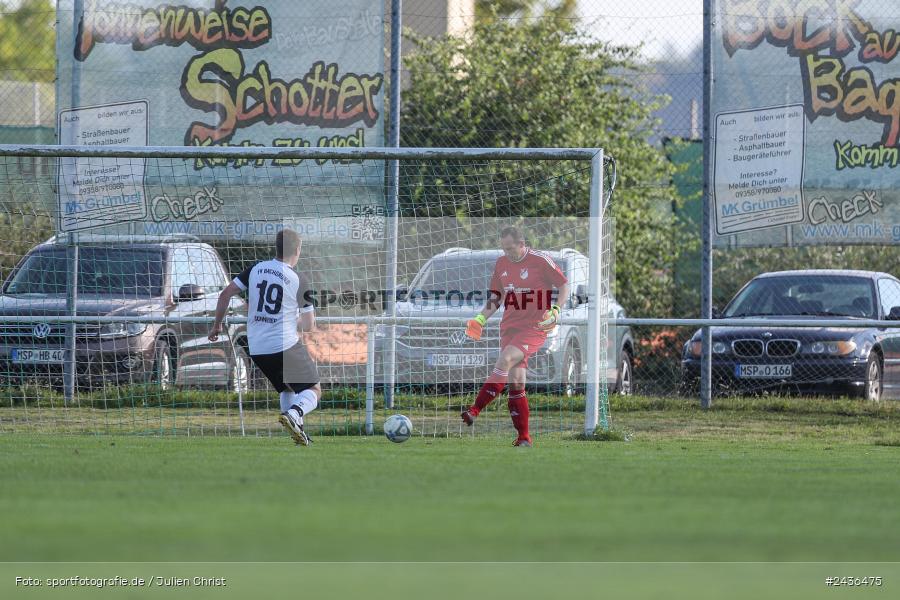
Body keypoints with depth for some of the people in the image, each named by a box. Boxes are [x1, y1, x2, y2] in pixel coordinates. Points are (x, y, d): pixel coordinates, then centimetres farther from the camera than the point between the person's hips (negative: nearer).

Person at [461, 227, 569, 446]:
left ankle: (474, 411, -29)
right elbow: (496, 297, 20)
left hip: (535, 327, -6)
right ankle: (524, 438, 4)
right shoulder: (502, 264, 10)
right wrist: (480, 319, 6)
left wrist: (556, 311, -17)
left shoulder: (541, 260, -7)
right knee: (515, 381, -1)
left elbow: (564, 285, -2)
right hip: (509, 327, 6)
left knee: (505, 360, -27)